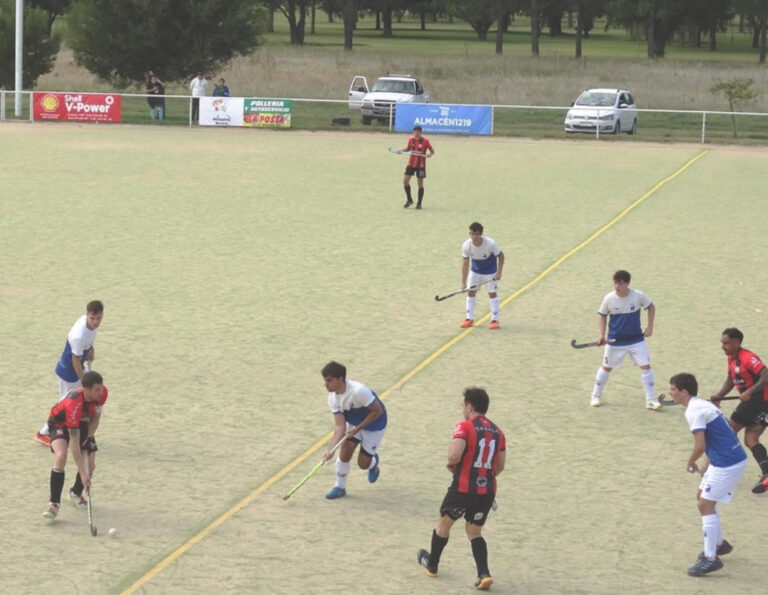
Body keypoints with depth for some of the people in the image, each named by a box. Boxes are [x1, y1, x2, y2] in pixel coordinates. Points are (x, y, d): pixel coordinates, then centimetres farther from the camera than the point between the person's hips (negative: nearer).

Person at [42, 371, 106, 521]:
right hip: (59, 424, -6)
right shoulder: (74, 405, -43)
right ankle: (54, 504, -23)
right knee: (61, 456, -30)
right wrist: (82, 473, -42)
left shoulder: (101, 393, -26)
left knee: (90, 462, -5)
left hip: (82, 423, 6)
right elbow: (74, 443, -41)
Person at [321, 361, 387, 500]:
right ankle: (339, 487, 7)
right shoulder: (333, 399, -16)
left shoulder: (359, 391, -37)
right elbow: (340, 425, -17)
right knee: (344, 453, -11)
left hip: (374, 424, -5)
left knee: (363, 464, -1)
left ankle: (373, 461, 35)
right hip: (353, 422, 5)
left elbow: (378, 411, -28)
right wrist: (331, 449, -28)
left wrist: (358, 428, -26)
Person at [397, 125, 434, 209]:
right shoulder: (411, 140, 1)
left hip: (420, 165, -3)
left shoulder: (425, 141, -10)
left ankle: (419, 203, 12)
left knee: (420, 183, 1)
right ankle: (409, 200, 13)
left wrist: (430, 154, -25)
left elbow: (432, 151, -3)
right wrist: (401, 150, -2)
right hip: (411, 163, 3)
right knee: (405, 180, -5)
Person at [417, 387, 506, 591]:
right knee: (474, 531, 17)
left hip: (463, 488, -5)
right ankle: (484, 574, -1)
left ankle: (431, 565, 36)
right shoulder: (497, 431, 8)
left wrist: (451, 463, -2)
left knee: (444, 523, 19)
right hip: (487, 491, 5)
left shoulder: (464, 427, -12)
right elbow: (500, 466, 12)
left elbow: (454, 455, -24)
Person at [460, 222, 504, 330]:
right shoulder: (466, 246, -24)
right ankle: (469, 319, 14)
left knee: (492, 293, -1)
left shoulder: (490, 244, -31)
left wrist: (499, 273, -17)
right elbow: (465, 263, -18)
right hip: (475, 271, 3)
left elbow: (501, 256, -15)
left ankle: (495, 320, 8)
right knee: (470, 292, 3)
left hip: (490, 272, -3)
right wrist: (463, 282, -21)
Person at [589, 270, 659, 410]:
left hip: (636, 339, 0)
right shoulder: (609, 299, -12)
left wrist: (650, 327, -1)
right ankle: (596, 396, 31)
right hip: (615, 341, 0)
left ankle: (651, 400, 1)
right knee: (606, 367, 12)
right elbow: (602, 316, 2)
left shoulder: (639, 296, -13)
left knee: (645, 366, -8)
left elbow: (651, 307, 5)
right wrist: (601, 335, -9)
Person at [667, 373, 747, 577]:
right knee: (703, 497, 22)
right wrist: (707, 464, 17)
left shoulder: (694, 411, -16)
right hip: (728, 459, 10)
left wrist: (690, 463, -2)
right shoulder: (702, 405, 15)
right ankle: (719, 543, 35)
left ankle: (711, 559, -5)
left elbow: (700, 446, -21)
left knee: (706, 505, -7)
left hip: (727, 464, -10)